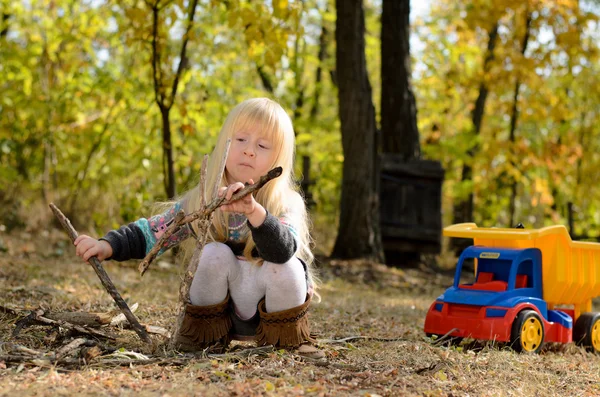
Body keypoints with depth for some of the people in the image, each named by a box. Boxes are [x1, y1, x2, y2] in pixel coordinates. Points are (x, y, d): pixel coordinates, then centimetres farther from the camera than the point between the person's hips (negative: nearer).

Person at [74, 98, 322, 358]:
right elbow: (149, 233, -8)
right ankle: (206, 332, -4)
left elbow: (284, 251, -39)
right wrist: (108, 245, -27)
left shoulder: (286, 204, -18)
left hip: (276, 308, -2)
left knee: (284, 266, -32)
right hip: (224, 311, 2)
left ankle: (287, 337, -7)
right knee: (215, 253, -25)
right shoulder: (201, 201, -9)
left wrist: (254, 211, -57)